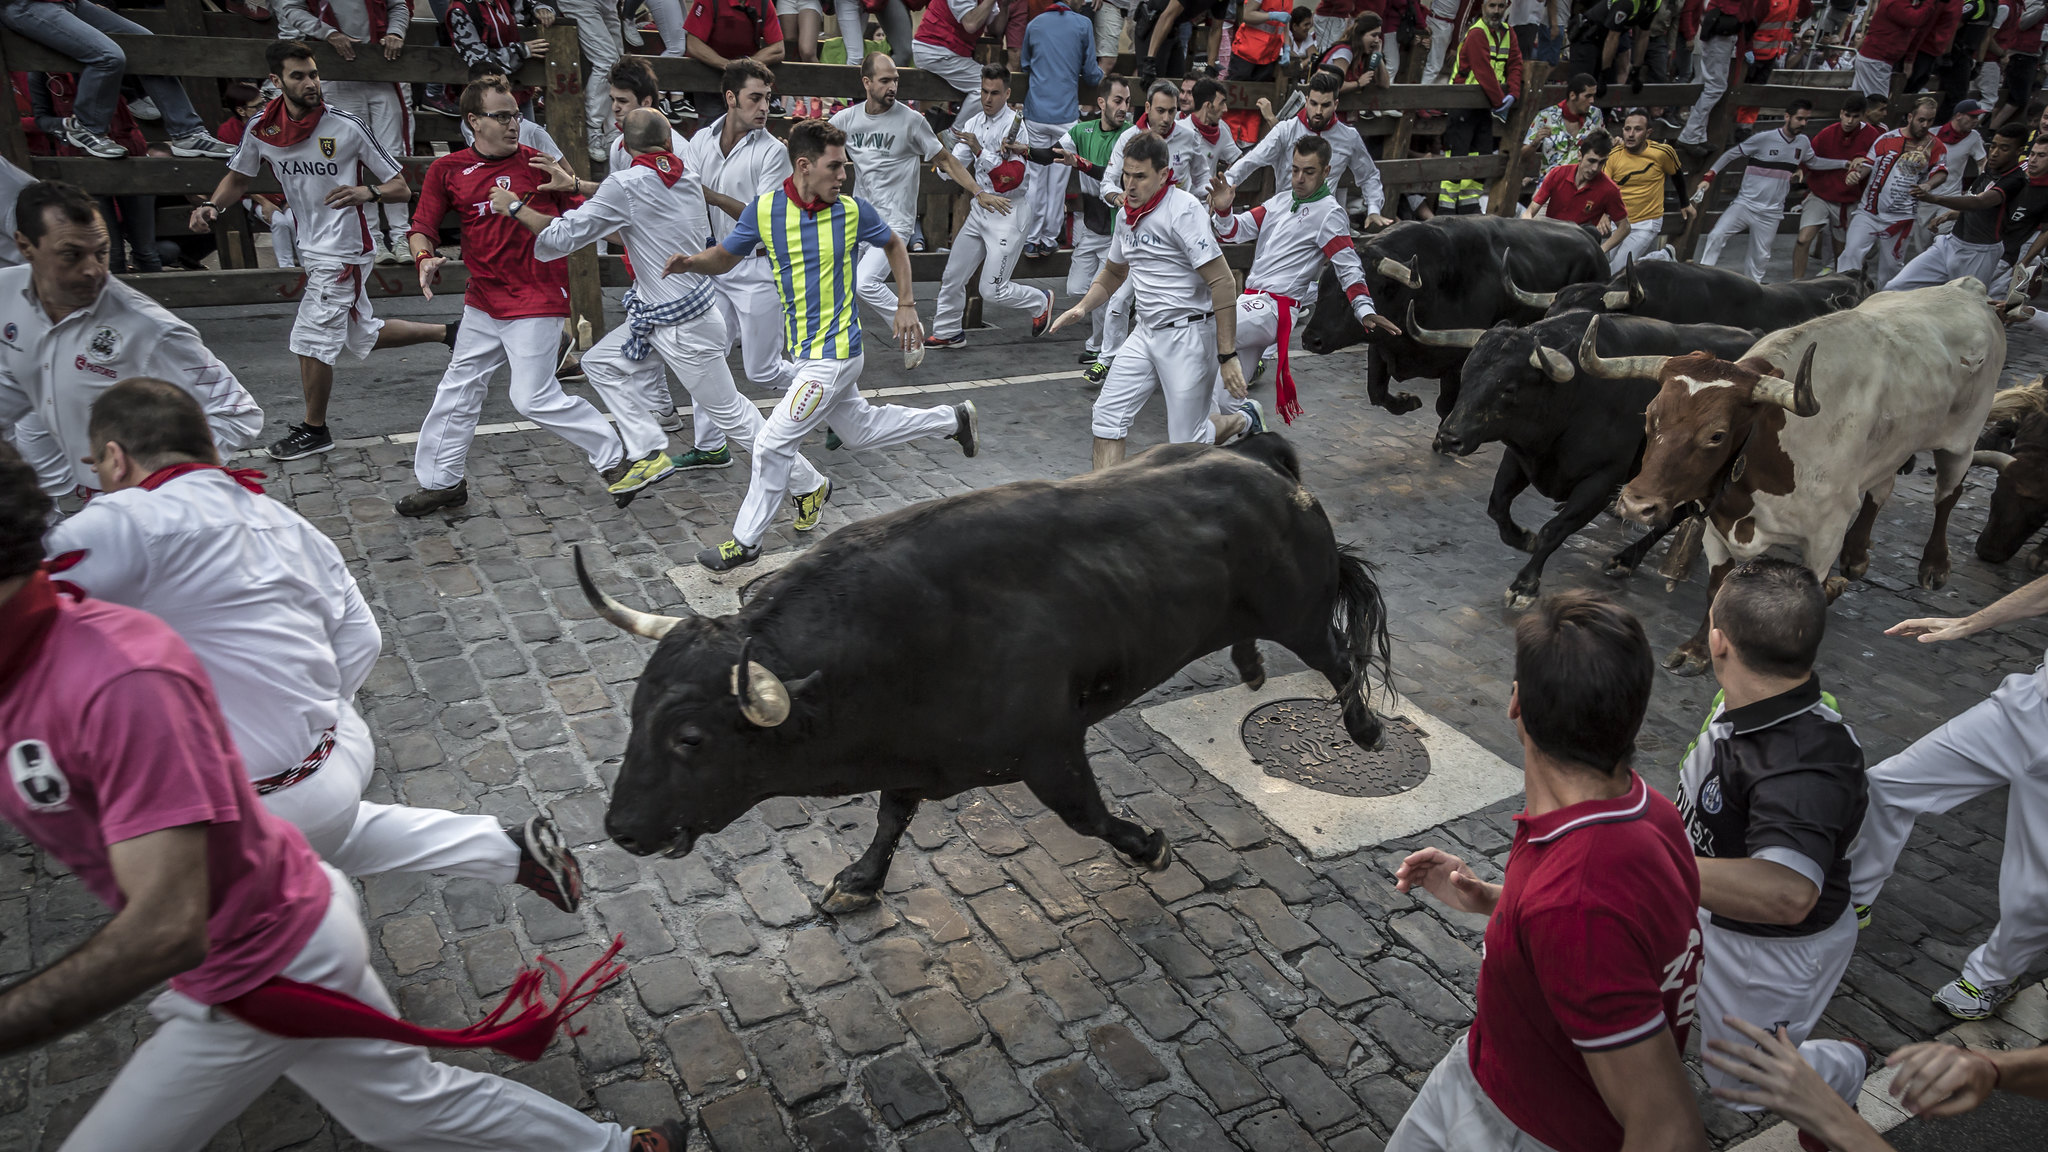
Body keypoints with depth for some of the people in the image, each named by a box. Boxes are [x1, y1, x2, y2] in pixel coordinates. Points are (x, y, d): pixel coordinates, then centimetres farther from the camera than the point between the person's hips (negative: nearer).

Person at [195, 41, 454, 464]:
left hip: (343, 250, -6)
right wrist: (211, 206, -3)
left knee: (311, 340, -3)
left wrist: (367, 192, -31)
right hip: (311, 248, 6)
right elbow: (239, 178, 15)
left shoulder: (347, 126, -14)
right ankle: (447, 333, 34)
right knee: (365, 336, 15)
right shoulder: (260, 129, -1)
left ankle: (314, 430, 16)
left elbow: (401, 188, -11)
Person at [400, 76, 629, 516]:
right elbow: (423, 228, 6)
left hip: (537, 301, -5)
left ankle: (613, 457, 8)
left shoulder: (540, 163, -4)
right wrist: (425, 259, -13)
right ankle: (442, 482, 29)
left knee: (534, 397, -9)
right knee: (458, 391, 13)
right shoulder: (448, 170, 4)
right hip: (482, 302, 5)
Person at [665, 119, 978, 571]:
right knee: (859, 430, 20)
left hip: (834, 351, -5)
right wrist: (692, 261, -16)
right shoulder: (764, 210, -4)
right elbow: (724, 257, 6)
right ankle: (952, 419, 39)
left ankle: (745, 542, 11)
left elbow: (895, 246, 8)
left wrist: (906, 305, 4)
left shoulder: (853, 211, -10)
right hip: (806, 350, 5)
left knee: (772, 444, -6)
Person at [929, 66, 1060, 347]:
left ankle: (1040, 301, 20)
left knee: (992, 291, -6)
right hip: (980, 209, 7)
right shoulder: (973, 124, 8)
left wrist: (979, 150, -23)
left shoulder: (1016, 125, -12)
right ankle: (947, 332, 28)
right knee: (952, 276, 9)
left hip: (1009, 212, -7)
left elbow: (1012, 179, -21)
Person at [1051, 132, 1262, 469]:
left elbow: (1223, 282, -20)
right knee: (1108, 416, -2)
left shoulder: (1184, 209, -16)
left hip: (1187, 333, -7)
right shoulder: (1126, 214, 8)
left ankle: (1244, 420, 29)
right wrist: (1082, 307, 8)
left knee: (1186, 444, 0)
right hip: (1145, 332, 7)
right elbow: (1113, 272, 27)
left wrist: (1227, 356, -23)